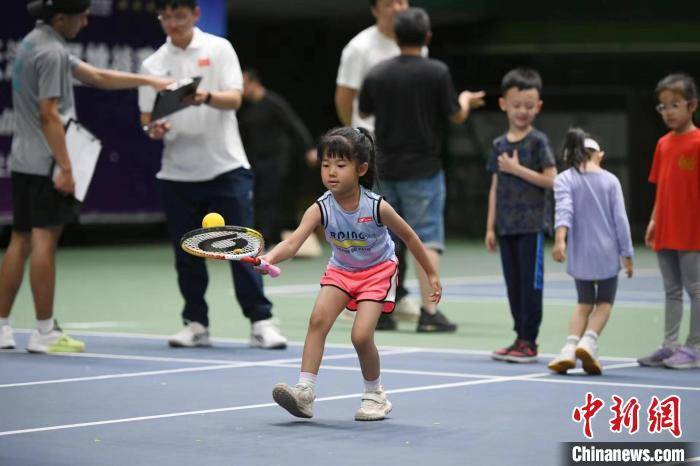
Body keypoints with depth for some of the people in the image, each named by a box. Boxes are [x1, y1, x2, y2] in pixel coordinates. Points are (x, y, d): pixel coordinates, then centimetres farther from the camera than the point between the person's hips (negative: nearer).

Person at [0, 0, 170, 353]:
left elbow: (96, 76, 20)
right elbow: (49, 115, -19)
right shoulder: (51, 52, -14)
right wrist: (65, 168, -19)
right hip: (46, 164, -10)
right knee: (45, 241, -6)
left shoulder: (35, 43, 17)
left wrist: (147, 81, 18)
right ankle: (44, 332, -4)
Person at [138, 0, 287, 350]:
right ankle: (196, 324, 16)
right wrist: (153, 129, -14)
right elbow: (146, 116, 9)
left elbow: (234, 98, -9)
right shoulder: (154, 64, 9)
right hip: (177, 173, 3)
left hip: (226, 167, -3)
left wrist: (207, 96, -30)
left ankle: (260, 323, -2)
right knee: (187, 254, 5)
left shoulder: (218, 49, 1)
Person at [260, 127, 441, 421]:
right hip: (340, 269, 3)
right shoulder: (321, 209, -22)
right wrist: (268, 258, -57)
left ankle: (375, 396, 8)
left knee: (361, 335, -17)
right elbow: (293, 242, -35)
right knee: (318, 319, -21)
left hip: (378, 271, -3)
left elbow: (409, 236, -8)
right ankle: (305, 392, -19)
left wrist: (432, 275, 0)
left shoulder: (377, 207, -25)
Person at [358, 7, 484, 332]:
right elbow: (455, 116, -3)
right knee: (427, 240, -3)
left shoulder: (377, 74, 1)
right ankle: (429, 312, -9)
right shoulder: (437, 72, -10)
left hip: (386, 168, 4)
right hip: (423, 169, -4)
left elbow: (363, 112, 15)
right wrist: (466, 101, 18)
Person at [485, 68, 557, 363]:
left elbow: (551, 180, -12)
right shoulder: (499, 144, 11)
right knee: (513, 284, 9)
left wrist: (518, 169, -15)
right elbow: (495, 188, 13)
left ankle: (529, 342, 1)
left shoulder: (538, 141, -5)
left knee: (531, 283, -3)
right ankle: (521, 339, 16)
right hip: (506, 226, 6)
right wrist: (490, 227, 10)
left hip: (531, 225, -6)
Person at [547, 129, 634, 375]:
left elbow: (564, 210, -17)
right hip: (607, 253, -1)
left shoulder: (564, 180, 0)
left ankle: (569, 349, -1)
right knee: (604, 303, 16)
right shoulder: (610, 180, 2)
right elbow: (620, 219, 0)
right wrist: (627, 254, 5)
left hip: (580, 254, 1)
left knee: (585, 303, 18)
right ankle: (588, 342, -9)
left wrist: (560, 239, -28)